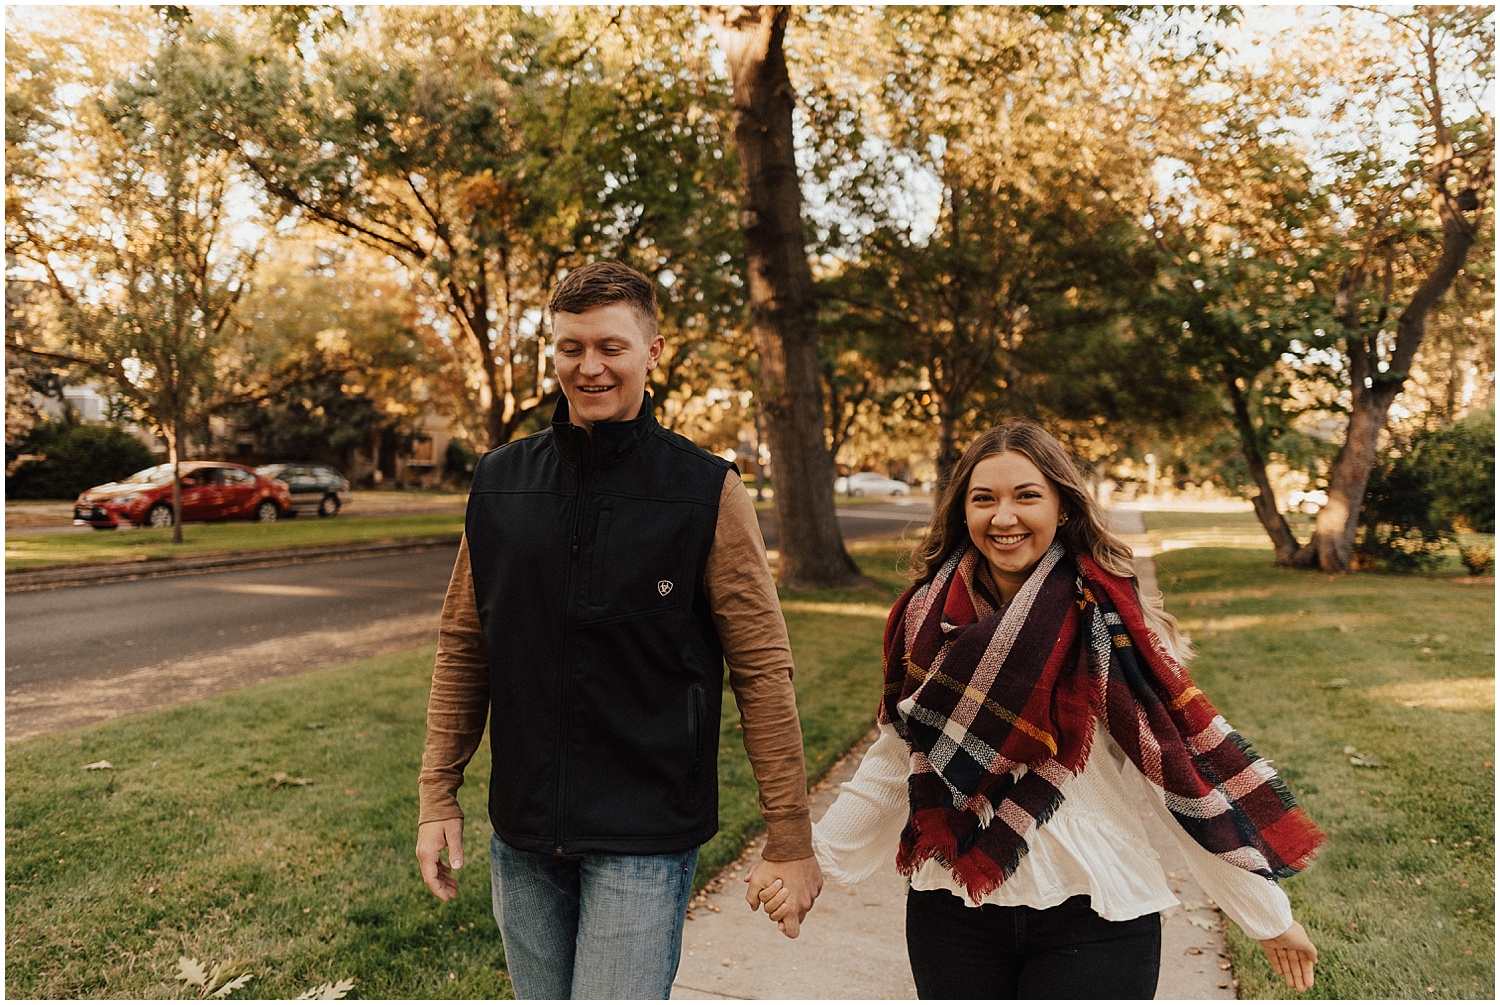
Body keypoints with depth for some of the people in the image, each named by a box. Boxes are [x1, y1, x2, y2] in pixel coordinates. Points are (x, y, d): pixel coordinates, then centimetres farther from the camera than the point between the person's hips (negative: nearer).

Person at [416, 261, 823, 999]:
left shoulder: (706, 491, -9)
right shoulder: (499, 483, 2)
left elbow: (762, 669, -9)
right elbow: (462, 648, 8)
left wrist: (790, 841, -8)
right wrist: (438, 795, 7)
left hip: (646, 836, -4)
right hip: (521, 834, 4)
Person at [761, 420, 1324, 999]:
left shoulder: (1110, 621, -11)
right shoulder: (932, 616, -1)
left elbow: (1187, 770, -9)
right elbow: (895, 763, 5)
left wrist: (1268, 913, -6)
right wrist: (816, 856, 2)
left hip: (1091, 915, -3)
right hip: (951, 908, 3)